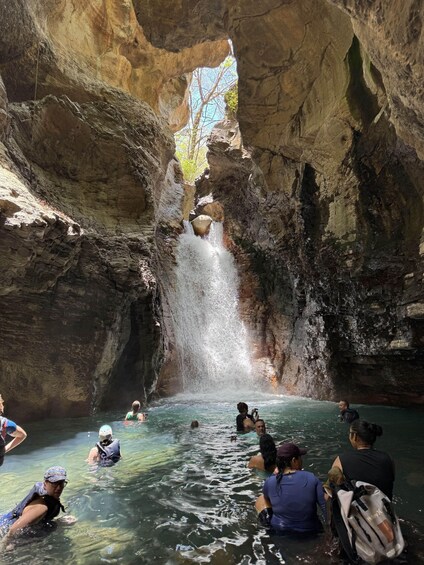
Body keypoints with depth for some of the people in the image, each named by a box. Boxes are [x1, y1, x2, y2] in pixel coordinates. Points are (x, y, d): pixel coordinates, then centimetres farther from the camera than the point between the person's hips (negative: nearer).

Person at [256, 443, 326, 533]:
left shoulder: (270, 482, -16)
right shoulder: (312, 479, -20)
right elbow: (324, 504, -13)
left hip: (280, 530, 3)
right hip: (309, 530, -3)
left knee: (261, 500, 24)